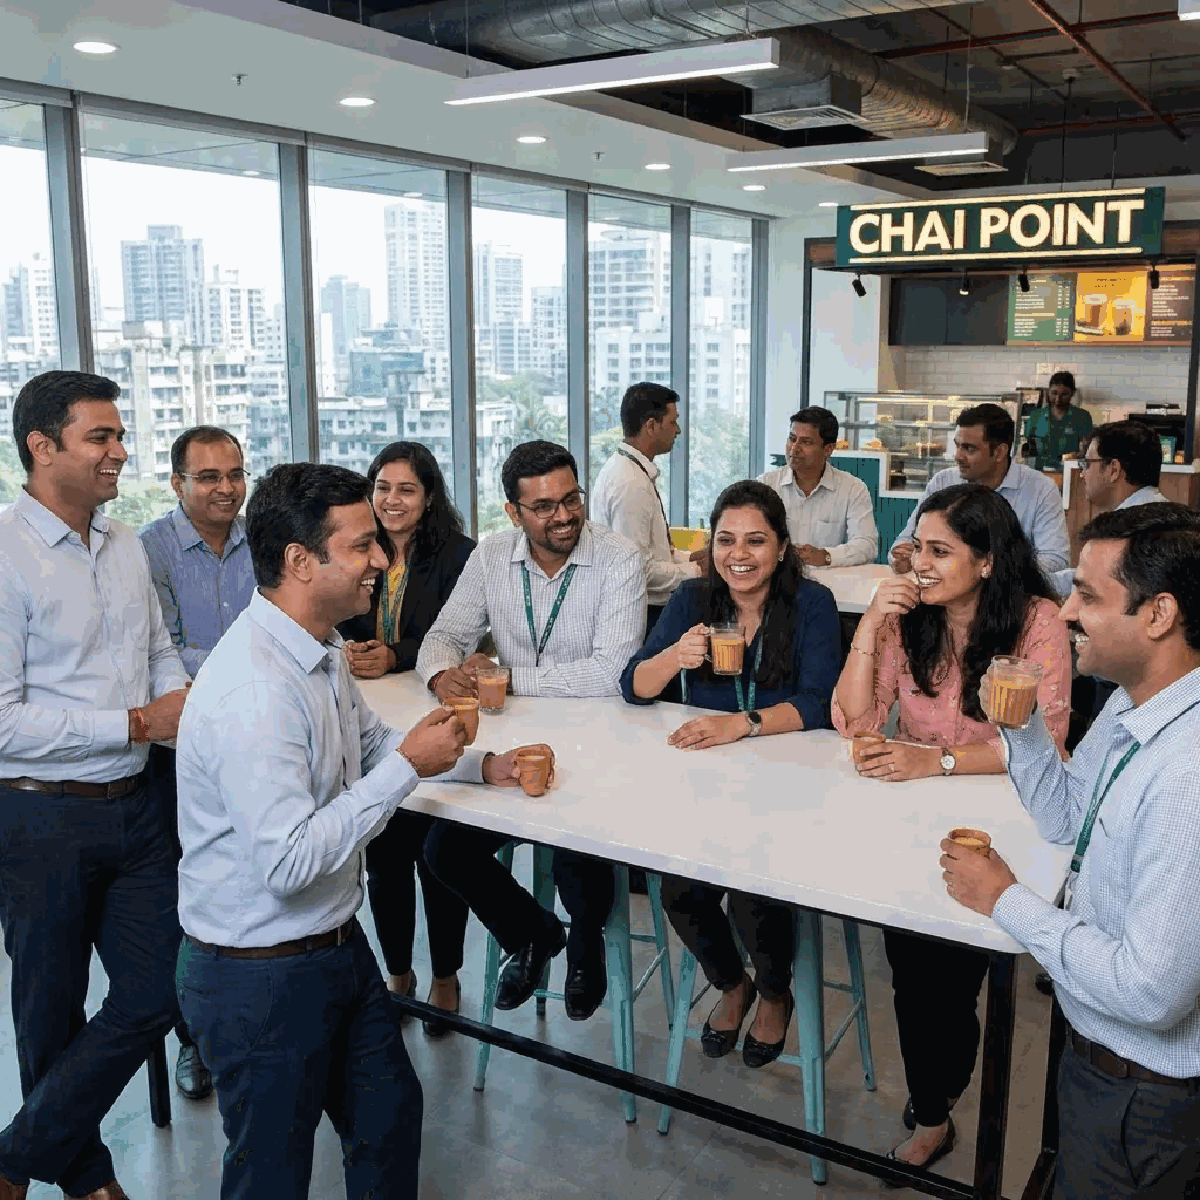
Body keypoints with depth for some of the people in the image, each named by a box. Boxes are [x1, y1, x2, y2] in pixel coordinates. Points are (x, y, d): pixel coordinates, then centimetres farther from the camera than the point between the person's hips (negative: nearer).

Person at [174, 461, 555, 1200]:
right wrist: (408, 767, -26)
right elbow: (289, 863, -32)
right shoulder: (252, 693, -31)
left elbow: (370, 740, 18)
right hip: (262, 975, -9)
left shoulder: (323, 652, 0)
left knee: (390, 1115, 24)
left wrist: (482, 766, 7)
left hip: (336, 941, 9)